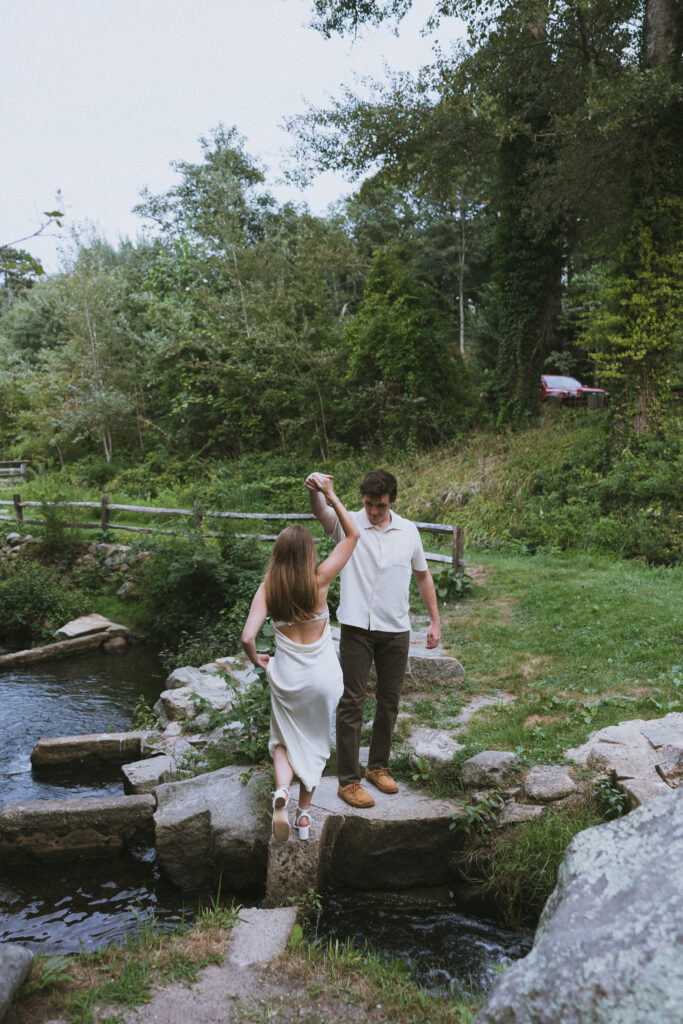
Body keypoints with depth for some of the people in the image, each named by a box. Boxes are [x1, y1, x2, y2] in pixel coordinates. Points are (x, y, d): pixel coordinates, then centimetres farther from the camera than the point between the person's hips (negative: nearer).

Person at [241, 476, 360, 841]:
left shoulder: (267, 589, -10)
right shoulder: (319, 580, -13)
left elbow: (247, 637, -16)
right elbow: (352, 535, -6)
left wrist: (257, 660, 4)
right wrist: (331, 497, -5)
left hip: (285, 676, 1)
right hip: (322, 677, 0)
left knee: (285, 740, 19)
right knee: (315, 743, 20)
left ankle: (281, 790, -8)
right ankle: (304, 812, 27)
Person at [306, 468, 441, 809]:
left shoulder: (408, 531, 4)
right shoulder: (348, 524, -6)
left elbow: (423, 576, 15)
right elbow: (321, 512, -29)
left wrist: (435, 621, 13)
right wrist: (314, 490, -52)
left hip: (396, 630, 4)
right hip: (357, 628, -4)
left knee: (390, 700, 14)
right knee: (352, 702, -1)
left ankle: (378, 766, 32)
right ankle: (348, 780, 9)